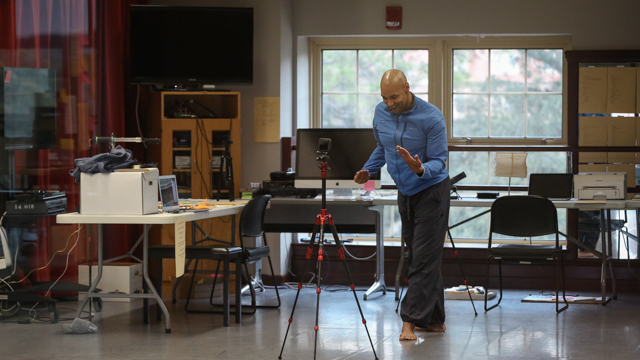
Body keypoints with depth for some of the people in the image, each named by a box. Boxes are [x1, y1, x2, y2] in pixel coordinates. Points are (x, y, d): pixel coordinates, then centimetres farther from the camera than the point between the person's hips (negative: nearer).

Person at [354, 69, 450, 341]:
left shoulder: (431, 118, -20)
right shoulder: (381, 113, -2)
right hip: (405, 193, 7)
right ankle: (433, 320, 16)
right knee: (417, 257, 9)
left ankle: (410, 320, -11)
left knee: (424, 258, -9)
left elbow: (439, 160, -17)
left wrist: (421, 169, -38)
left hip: (431, 191, -6)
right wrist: (368, 170, -1)